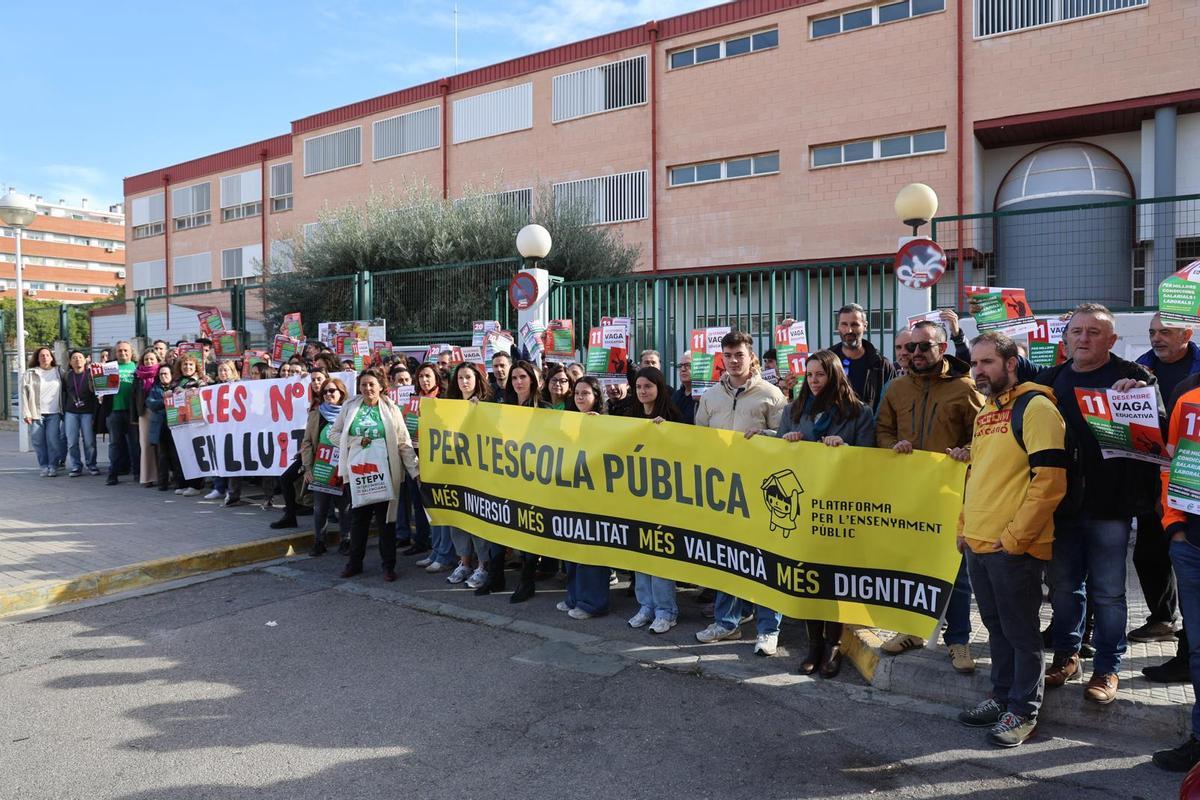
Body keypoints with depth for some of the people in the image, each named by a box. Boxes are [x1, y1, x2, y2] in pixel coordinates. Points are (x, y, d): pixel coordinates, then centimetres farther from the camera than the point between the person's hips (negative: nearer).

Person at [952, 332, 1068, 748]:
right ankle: (1003, 696, 31)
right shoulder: (985, 413, 15)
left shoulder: (1035, 406, -11)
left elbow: (1050, 480, -18)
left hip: (1015, 547, -8)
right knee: (996, 626, 18)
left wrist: (1014, 537, -17)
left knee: (1021, 631, 5)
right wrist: (965, 527, 15)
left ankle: (1024, 711, 19)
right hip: (978, 543, 8)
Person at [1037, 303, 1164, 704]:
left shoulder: (1134, 376, -2)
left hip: (1109, 504, -3)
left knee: (1107, 591, 7)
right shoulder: (1050, 379, 8)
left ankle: (1107, 667, 22)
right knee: (1062, 584, 14)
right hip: (1060, 502, 3)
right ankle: (1066, 655, 30)